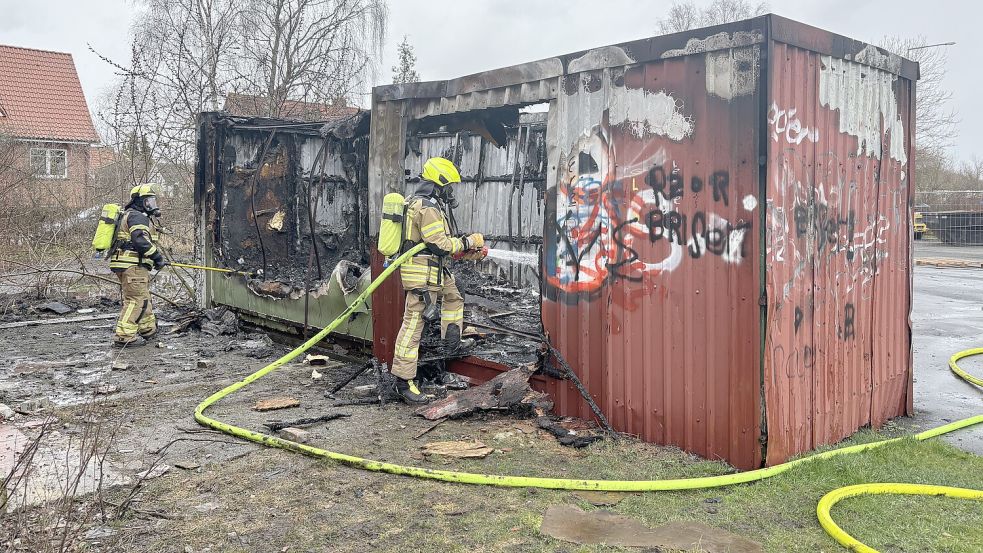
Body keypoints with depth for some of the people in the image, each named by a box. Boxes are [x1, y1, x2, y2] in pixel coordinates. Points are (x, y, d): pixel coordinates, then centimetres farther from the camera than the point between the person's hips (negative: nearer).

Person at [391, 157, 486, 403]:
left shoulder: (425, 203, 16)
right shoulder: (428, 208, -18)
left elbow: (439, 240, 21)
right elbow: (439, 244, -21)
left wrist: (469, 252, 19)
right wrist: (468, 242, -8)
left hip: (435, 270, 11)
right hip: (422, 272, -11)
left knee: (453, 297, 30)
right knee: (414, 322, -9)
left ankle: (453, 343, 41)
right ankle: (403, 379, -7)